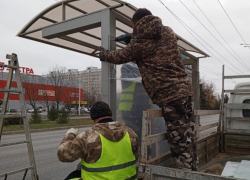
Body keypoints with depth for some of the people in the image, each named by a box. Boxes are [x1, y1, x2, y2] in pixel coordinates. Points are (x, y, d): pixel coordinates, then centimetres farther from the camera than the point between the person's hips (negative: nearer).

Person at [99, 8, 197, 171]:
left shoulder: (140, 41, -2)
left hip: (168, 95, -7)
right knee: (188, 138, 13)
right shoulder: (168, 32, 16)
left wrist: (104, 55, 32)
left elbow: (120, 57, 12)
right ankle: (193, 171, 22)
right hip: (185, 89, 7)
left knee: (179, 141, -3)